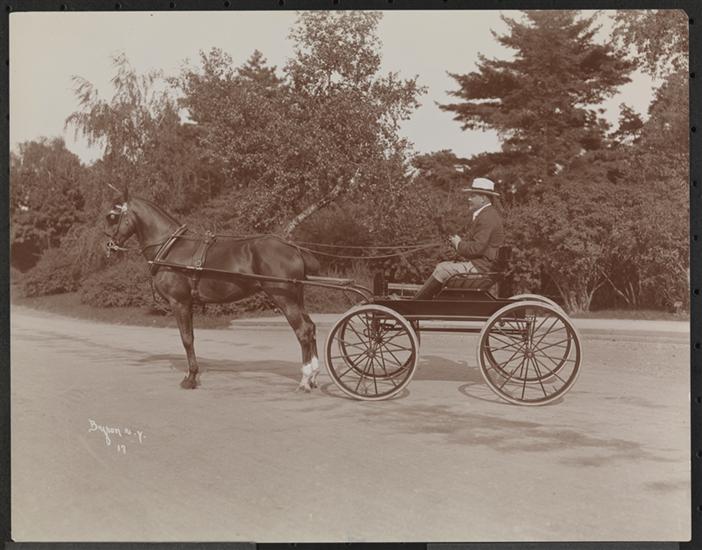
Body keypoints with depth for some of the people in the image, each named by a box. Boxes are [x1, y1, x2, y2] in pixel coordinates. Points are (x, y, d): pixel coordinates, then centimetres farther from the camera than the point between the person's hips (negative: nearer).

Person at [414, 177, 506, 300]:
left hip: (480, 266, -11)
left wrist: (458, 243, -8)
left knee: (442, 270, -13)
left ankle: (415, 304, -3)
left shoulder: (487, 217, -18)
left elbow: (477, 248, -24)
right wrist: (460, 242, 2)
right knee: (442, 266, 7)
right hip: (479, 263, 11)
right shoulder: (486, 214, 16)